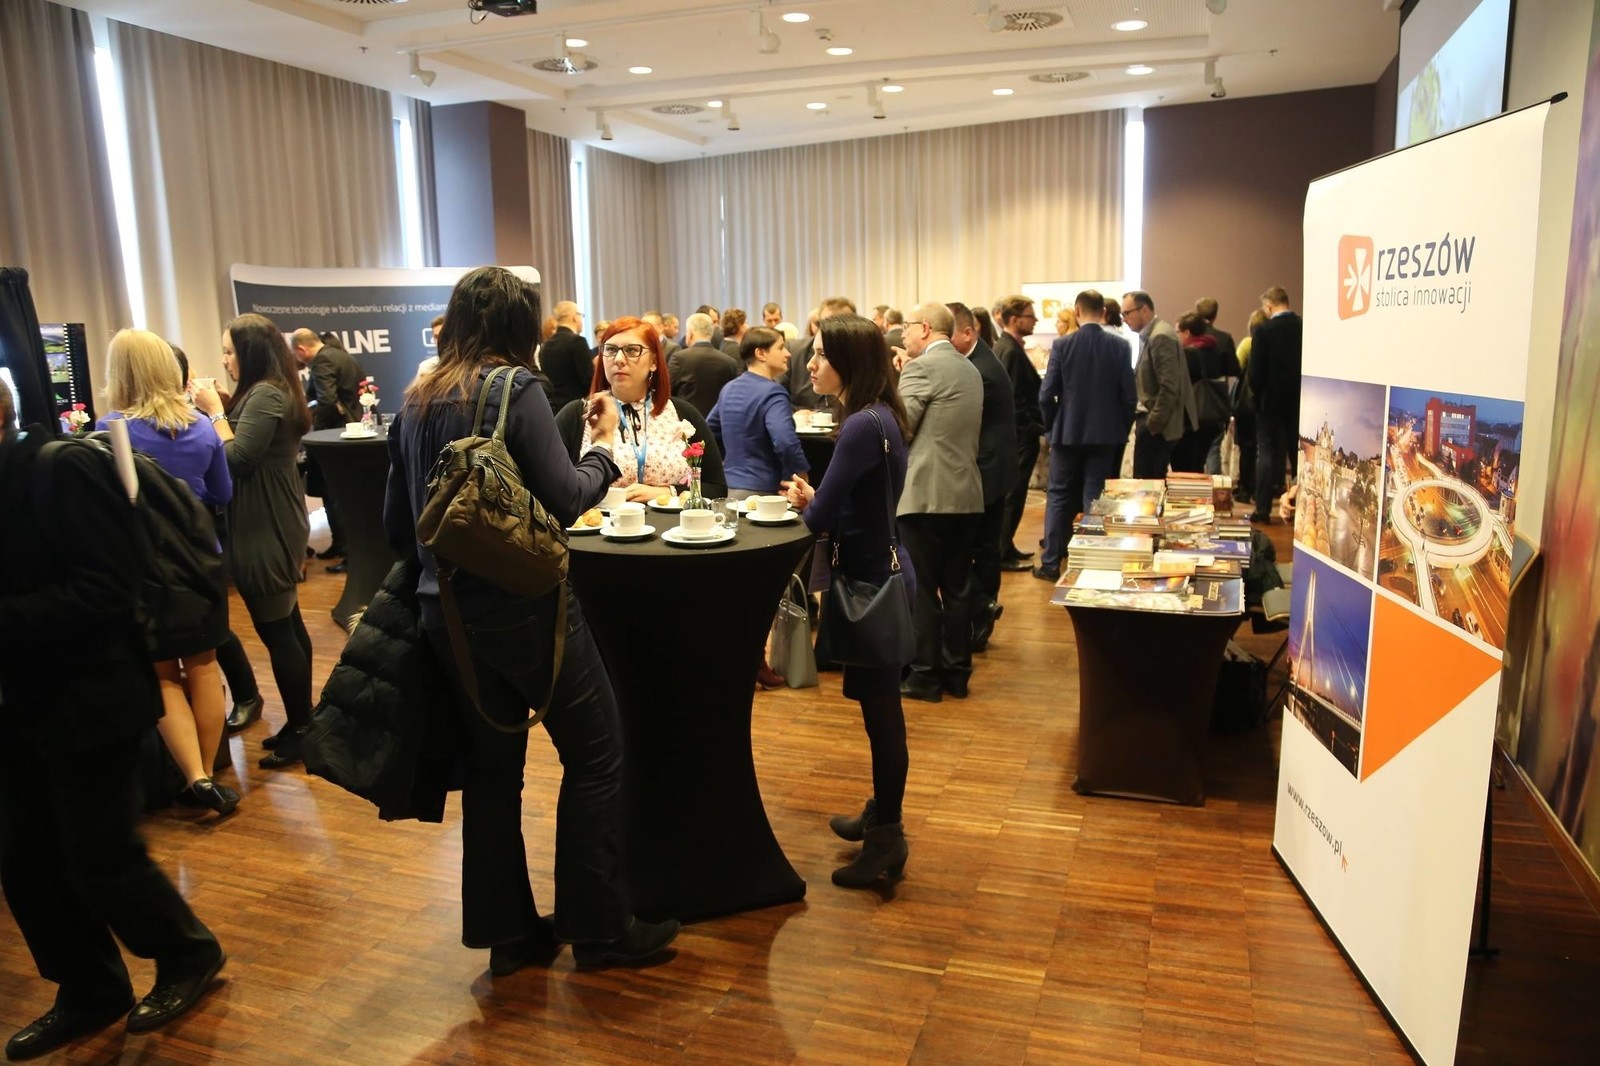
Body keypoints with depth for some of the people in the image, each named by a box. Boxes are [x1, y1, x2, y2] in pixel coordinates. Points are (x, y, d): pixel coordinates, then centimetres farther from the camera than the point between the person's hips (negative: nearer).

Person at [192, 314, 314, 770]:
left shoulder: (264, 395, -18)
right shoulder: (272, 393, 13)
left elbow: (237, 459, -22)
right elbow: (249, 451, 12)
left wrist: (215, 412, -12)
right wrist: (219, 412, 3)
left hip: (266, 529, -10)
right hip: (273, 524, 10)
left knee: (275, 630, -3)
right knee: (286, 625, 15)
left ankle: (301, 730, 7)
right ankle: (301, 723, 25)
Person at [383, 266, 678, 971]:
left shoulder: (414, 404, 9)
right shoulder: (513, 387, -11)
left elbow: (396, 525, 12)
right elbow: (565, 500, -15)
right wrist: (603, 448, 2)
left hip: (447, 613, 7)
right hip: (523, 603, -7)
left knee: (490, 770, 15)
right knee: (595, 755, 7)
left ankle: (507, 932, 27)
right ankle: (599, 926, 15)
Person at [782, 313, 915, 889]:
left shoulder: (863, 426, -23)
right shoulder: (876, 416, 8)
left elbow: (822, 515, -21)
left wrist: (808, 502, 0)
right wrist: (815, 500, 0)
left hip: (873, 581, -10)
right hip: (876, 573, 10)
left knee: (881, 708, 2)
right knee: (879, 704, 20)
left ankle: (887, 839, 16)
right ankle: (882, 813, 37)